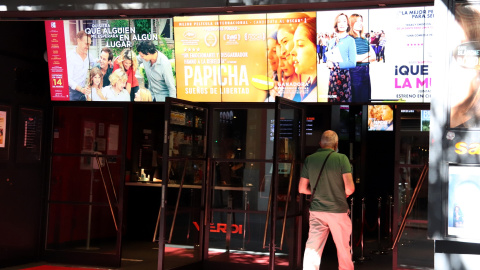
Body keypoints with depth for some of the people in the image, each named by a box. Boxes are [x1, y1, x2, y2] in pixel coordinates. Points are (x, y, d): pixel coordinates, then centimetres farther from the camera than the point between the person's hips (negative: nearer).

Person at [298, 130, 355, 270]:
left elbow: (302, 189, 5)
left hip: (316, 210, 3)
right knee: (343, 249, 13)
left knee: (312, 248, 3)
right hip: (338, 211, -2)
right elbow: (350, 187, -14)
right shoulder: (341, 158, -8)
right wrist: (343, 195, 8)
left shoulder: (309, 159, 1)